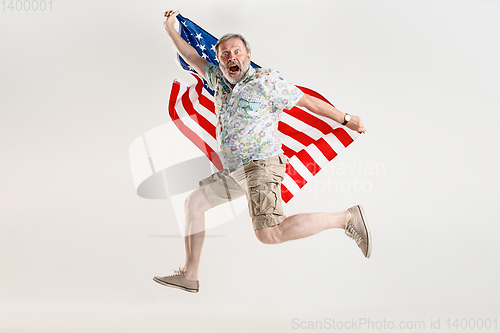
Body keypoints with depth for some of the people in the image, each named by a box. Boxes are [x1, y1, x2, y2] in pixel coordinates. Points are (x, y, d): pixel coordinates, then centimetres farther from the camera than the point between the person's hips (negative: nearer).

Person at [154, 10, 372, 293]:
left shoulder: (265, 81, -9)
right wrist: (170, 29, 26)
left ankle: (347, 218, -14)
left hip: (261, 166, -8)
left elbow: (308, 101, -3)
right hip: (235, 172, 9)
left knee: (269, 234, -24)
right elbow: (193, 58, 27)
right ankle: (189, 275, 21)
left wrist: (346, 119, 4)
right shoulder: (220, 79, 12)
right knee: (194, 202, 13)